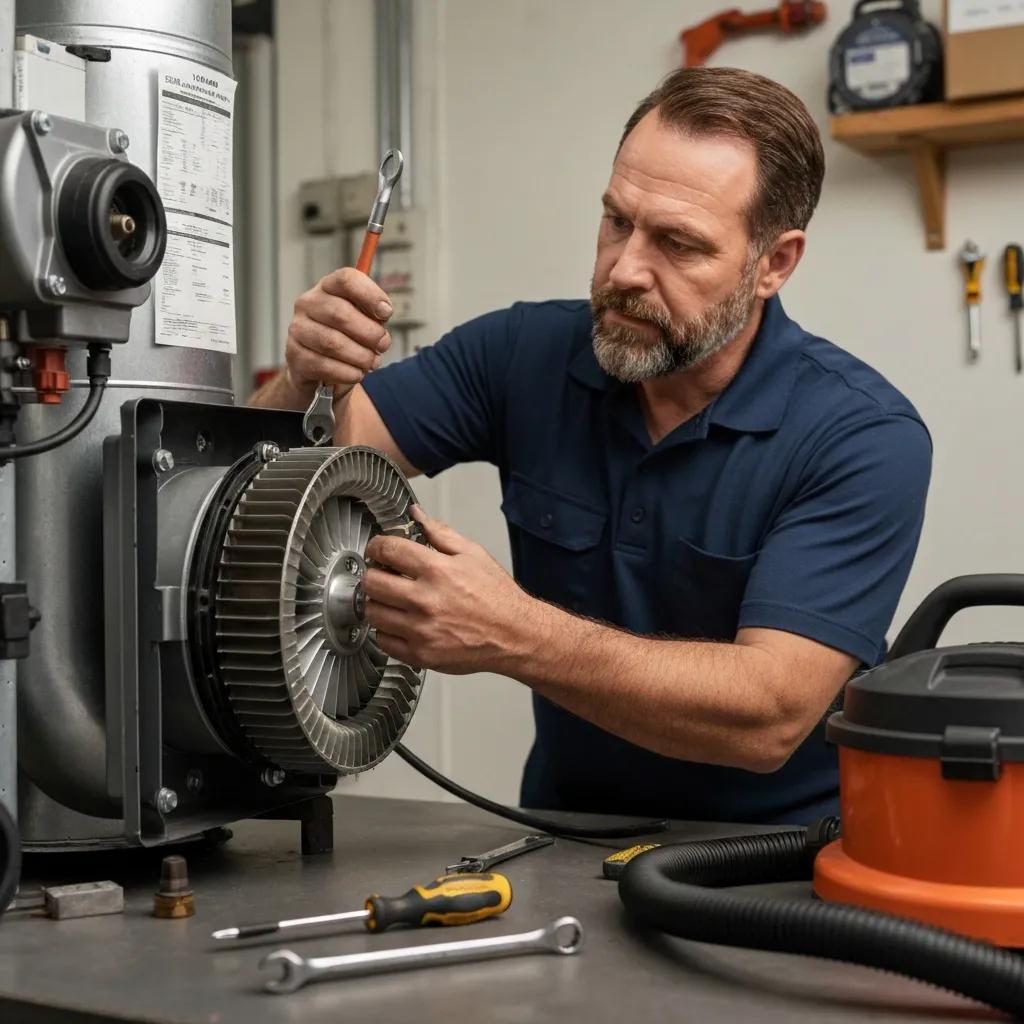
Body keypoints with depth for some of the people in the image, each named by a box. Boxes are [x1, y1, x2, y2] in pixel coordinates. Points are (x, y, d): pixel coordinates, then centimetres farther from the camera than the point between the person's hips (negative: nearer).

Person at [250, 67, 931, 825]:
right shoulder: (526, 355, -6)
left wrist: (512, 635, -34)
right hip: (568, 833, 4)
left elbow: (768, 715, -25)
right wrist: (312, 381, -25)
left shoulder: (864, 439, -16)